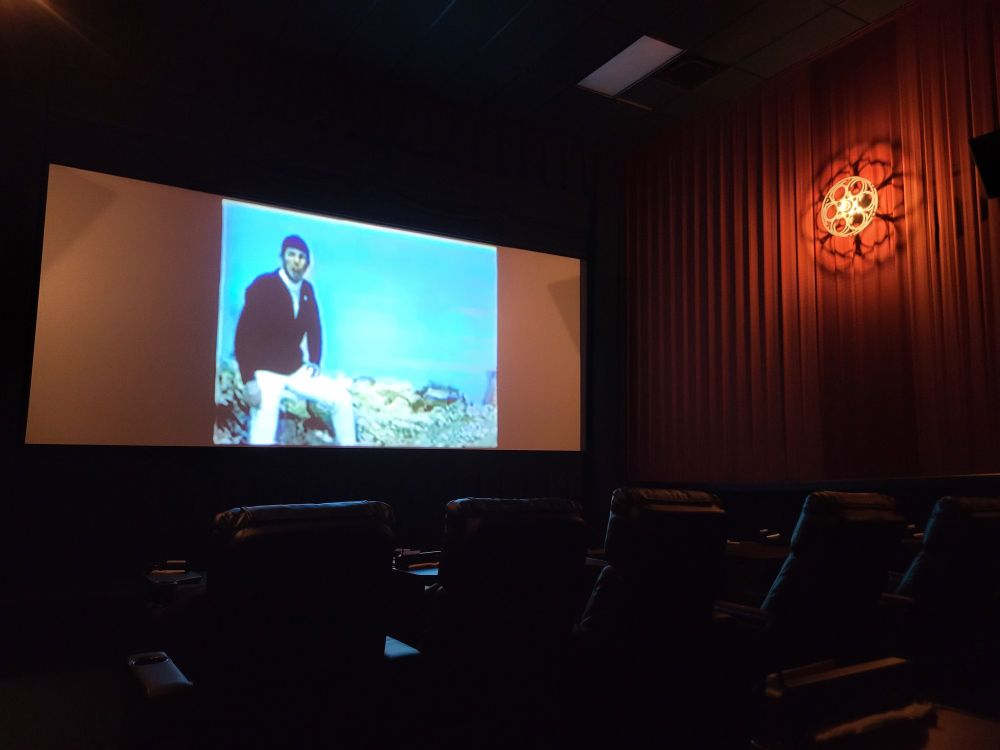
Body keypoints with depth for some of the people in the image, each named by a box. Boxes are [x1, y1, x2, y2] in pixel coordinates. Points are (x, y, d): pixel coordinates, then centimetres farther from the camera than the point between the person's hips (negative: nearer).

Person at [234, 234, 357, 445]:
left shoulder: (307, 289, 1)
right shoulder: (263, 285, -15)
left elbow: (314, 328, 16)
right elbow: (244, 334, -17)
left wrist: (314, 361, 2)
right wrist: (249, 381, -23)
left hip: (296, 369, 5)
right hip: (266, 371, -5)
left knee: (342, 399, -5)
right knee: (262, 436, -17)